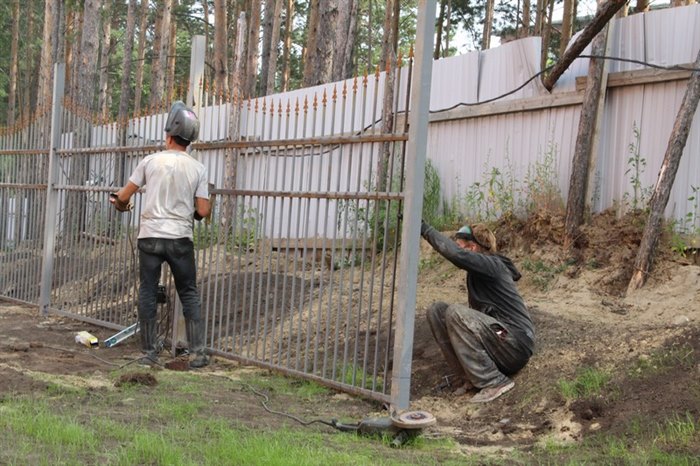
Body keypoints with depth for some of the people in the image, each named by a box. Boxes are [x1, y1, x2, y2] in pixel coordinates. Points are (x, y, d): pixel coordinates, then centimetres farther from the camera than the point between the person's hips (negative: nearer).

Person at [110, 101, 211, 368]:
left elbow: (124, 196, 5)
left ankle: (149, 353, 11)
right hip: (180, 239, 1)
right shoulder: (197, 168, -1)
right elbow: (203, 211, -3)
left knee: (147, 294, 9)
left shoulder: (151, 161, -2)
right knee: (189, 295, 10)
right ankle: (198, 353, 6)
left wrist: (120, 203, 29)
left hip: (150, 237, 0)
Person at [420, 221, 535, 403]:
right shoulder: (477, 272, 14)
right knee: (437, 310, 2)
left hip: (515, 345, -9)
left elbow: (456, 254, -32)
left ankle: (494, 382, -18)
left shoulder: (491, 265, -13)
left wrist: (425, 229, -25)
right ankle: (473, 378, -1)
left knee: (455, 313, -27)